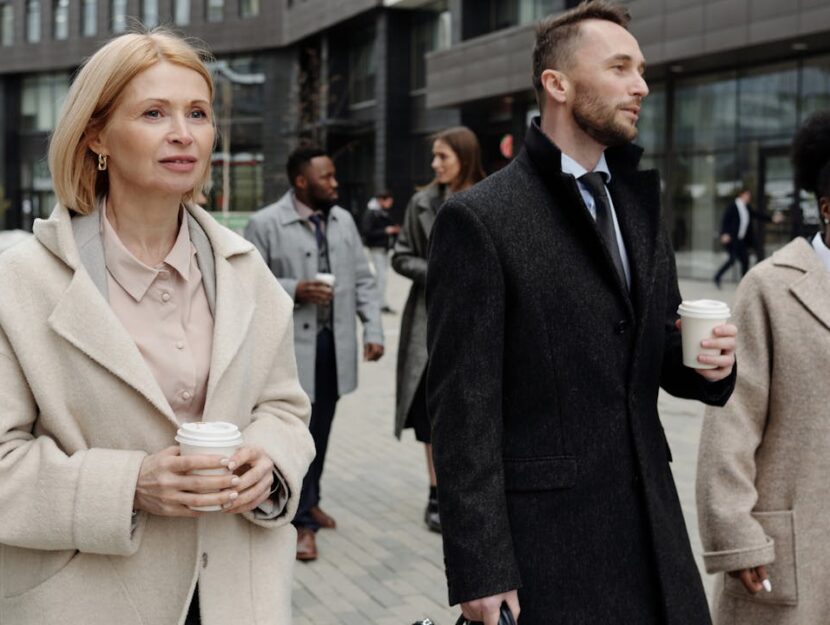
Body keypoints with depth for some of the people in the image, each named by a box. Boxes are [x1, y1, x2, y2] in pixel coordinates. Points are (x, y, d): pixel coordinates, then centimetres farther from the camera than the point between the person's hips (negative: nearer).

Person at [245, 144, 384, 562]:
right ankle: (303, 521, 5)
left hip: (335, 343, 5)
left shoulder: (343, 221, 10)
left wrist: (373, 330, 2)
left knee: (320, 432, 15)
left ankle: (309, 501, 32)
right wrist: (293, 291, -18)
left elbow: (362, 280, 12)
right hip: (292, 345, -5)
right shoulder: (265, 224, -6)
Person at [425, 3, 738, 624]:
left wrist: (706, 361, -5)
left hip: (651, 525, 6)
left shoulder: (640, 202, 11)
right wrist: (481, 571, -14)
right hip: (545, 541, -6)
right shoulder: (479, 220, -10)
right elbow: (464, 409, -12)